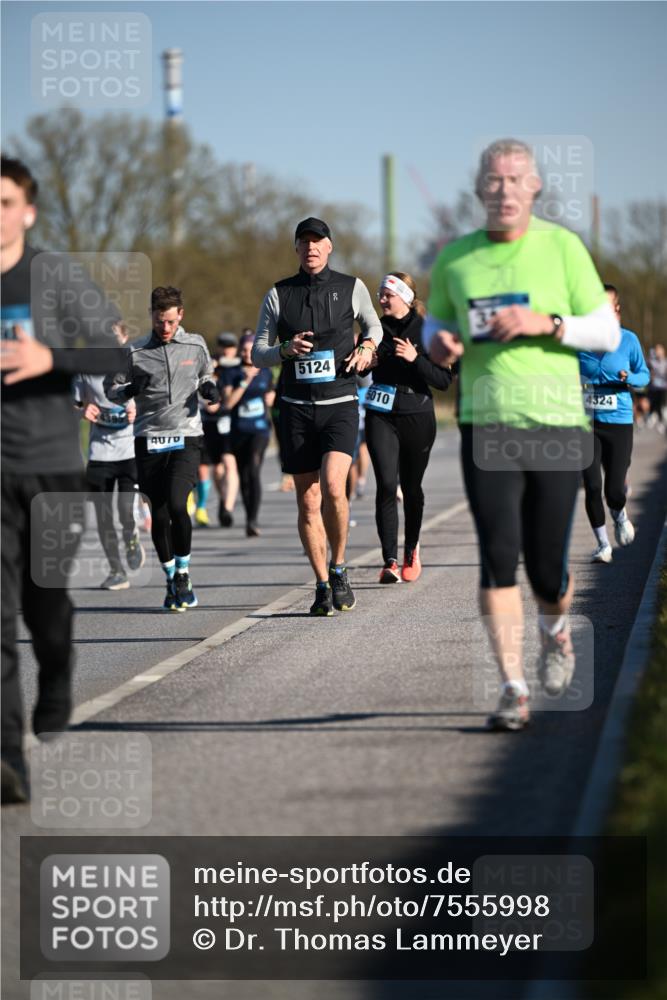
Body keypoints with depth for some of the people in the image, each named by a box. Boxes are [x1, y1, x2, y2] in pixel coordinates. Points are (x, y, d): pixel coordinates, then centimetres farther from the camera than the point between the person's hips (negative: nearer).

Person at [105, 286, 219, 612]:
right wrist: (129, 390, -10)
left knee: (177, 505, -18)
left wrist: (209, 388, 2)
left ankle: (183, 574, 2)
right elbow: (111, 387, 11)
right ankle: (171, 580, 18)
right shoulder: (135, 352, 4)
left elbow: (205, 374, 25)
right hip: (149, 439, 1)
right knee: (159, 515, 0)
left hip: (186, 438, -1)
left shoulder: (195, 345, 8)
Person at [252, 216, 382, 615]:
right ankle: (323, 586, 13)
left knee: (332, 486, -22)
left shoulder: (352, 288, 4)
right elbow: (258, 354, 8)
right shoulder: (278, 295, 5)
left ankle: (339, 570, -3)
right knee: (308, 502, 2)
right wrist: (285, 350, -13)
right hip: (297, 408, 2)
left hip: (340, 406, -2)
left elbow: (373, 325, 23)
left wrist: (367, 347, 2)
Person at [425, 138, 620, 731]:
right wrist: (439, 343, -3)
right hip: (485, 430, 1)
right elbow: (435, 324, 21)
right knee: (498, 556, -10)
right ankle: (513, 688, -4)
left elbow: (607, 333, 1)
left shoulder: (562, 247, 0)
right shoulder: (454, 259, 6)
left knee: (547, 568, 2)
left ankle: (555, 632, 36)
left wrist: (546, 324, -15)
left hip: (557, 426, -1)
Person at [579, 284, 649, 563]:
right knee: (592, 486, -8)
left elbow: (644, 375, 9)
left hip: (619, 422, -1)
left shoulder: (628, 340, 0)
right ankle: (602, 544, 8)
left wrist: (629, 379, -13)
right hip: (587, 422, 1)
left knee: (615, 490, -4)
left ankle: (620, 515, 33)